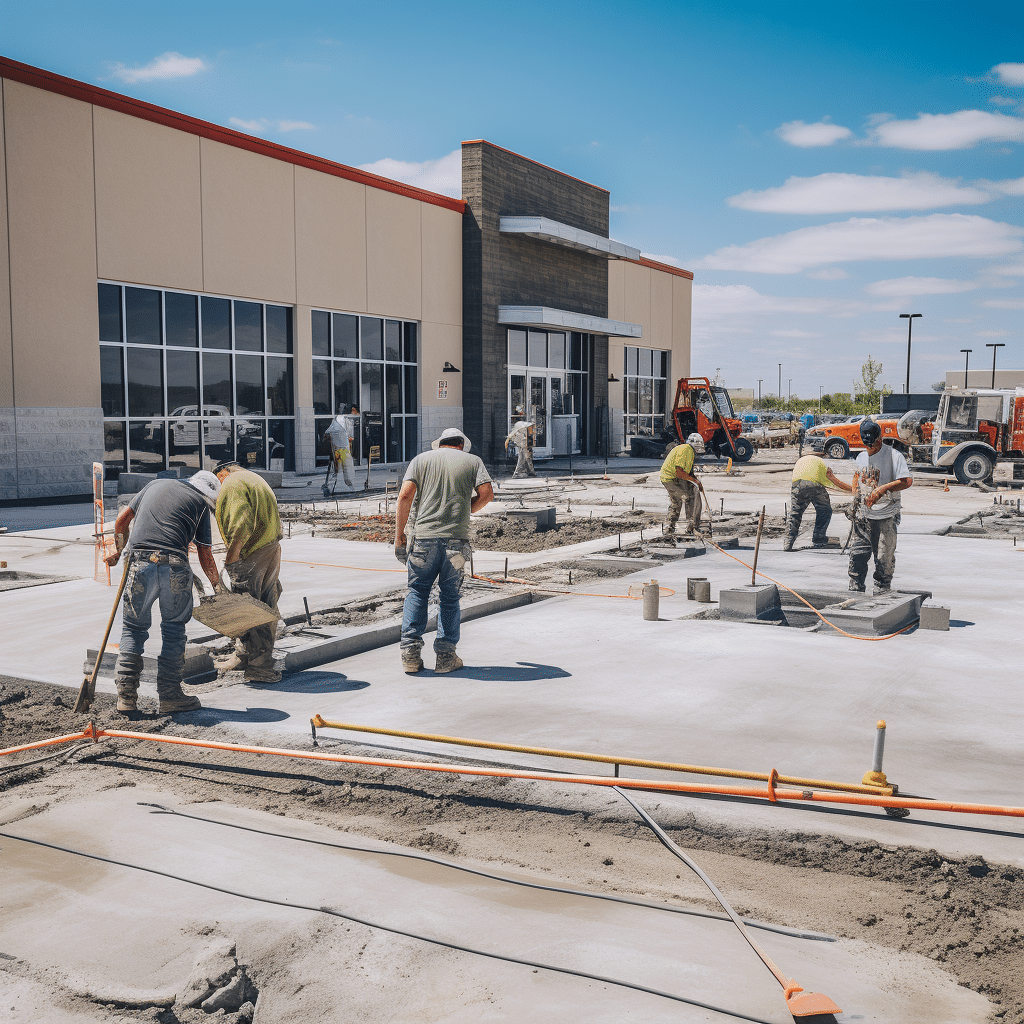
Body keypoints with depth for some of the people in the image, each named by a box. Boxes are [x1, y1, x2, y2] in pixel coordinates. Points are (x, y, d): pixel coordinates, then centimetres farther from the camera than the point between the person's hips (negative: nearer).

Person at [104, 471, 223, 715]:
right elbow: (205, 556, 13)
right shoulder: (200, 503, 14)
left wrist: (119, 549, 39)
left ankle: (126, 697, 11)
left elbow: (122, 519, 25)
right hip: (175, 567, -2)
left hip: (139, 564, 2)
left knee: (134, 627, 14)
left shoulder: (155, 485, 23)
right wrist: (219, 587, 23)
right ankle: (170, 696, 12)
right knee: (173, 629, 12)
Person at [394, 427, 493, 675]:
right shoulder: (473, 461, 13)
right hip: (456, 539, 0)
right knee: (450, 596, 8)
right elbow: (486, 493, -1)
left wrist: (399, 533, 1)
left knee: (417, 592, 11)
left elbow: (405, 495, 0)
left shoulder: (421, 459, 13)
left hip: (424, 535, 1)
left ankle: (410, 653, 7)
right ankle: (445, 656, 9)